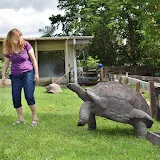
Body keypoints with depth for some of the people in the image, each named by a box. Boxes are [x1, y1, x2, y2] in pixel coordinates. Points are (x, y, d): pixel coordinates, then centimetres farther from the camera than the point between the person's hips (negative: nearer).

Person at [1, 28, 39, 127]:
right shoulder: (8, 49, 1)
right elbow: (6, 63, 11)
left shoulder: (25, 45, -7)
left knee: (29, 96, -9)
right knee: (16, 98, 1)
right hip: (15, 75, 4)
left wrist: (36, 74, -4)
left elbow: (33, 59, -2)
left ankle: (35, 118, 5)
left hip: (28, 73, -4)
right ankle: (21, 119, 11)